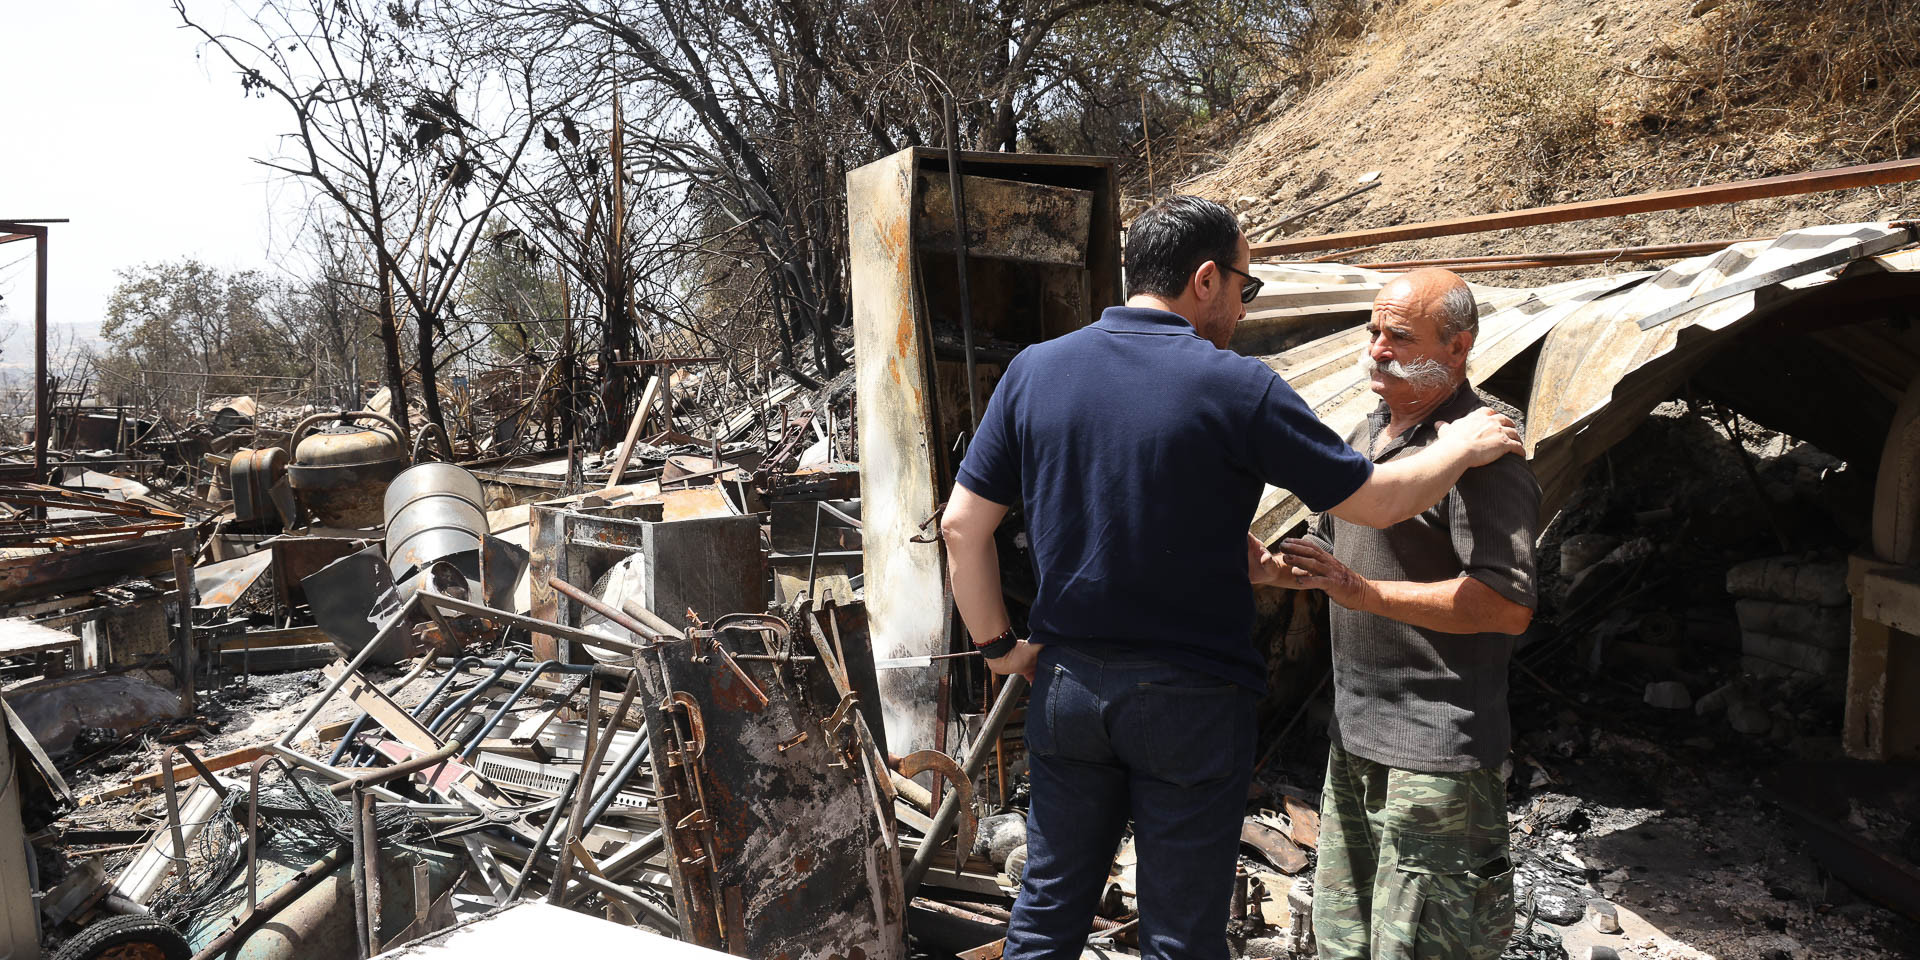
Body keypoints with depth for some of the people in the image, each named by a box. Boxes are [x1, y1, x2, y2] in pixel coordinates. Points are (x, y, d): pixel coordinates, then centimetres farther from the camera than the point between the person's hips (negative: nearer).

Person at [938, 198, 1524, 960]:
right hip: (1190, 700, -4)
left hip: (1066, 686, 4)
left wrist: (997, 644, 10)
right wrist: (1462, 447, 13)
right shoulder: (1237, 389, -14)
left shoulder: (1034, 369, -2)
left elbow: (962, 524, -1)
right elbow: (1376, 501, -6)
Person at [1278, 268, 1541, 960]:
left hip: (1436, 753, -9)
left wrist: (1365, 592, -26)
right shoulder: (1368, 436, 14)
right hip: (1353, 736, 9)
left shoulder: (1478, 450, -15)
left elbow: (1509, 605, -24)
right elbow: (1327, 554, 25)